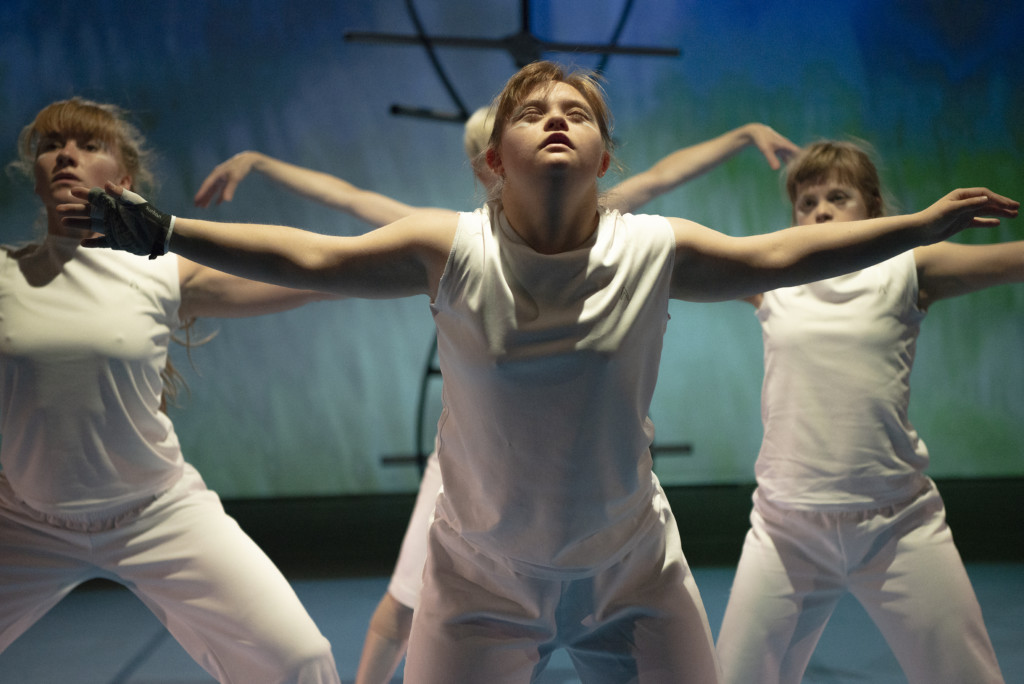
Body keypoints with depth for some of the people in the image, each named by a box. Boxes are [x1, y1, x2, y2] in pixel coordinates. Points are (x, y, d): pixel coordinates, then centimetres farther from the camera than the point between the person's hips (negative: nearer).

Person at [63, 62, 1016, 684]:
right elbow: (310, 258, -16)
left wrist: (923, 224, -6)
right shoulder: (449, 250, -14)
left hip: (634, 573, 1)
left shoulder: (654, 251, -10)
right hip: (481, 577, -1)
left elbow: (776, 256, -5)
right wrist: (158, 230, -23)